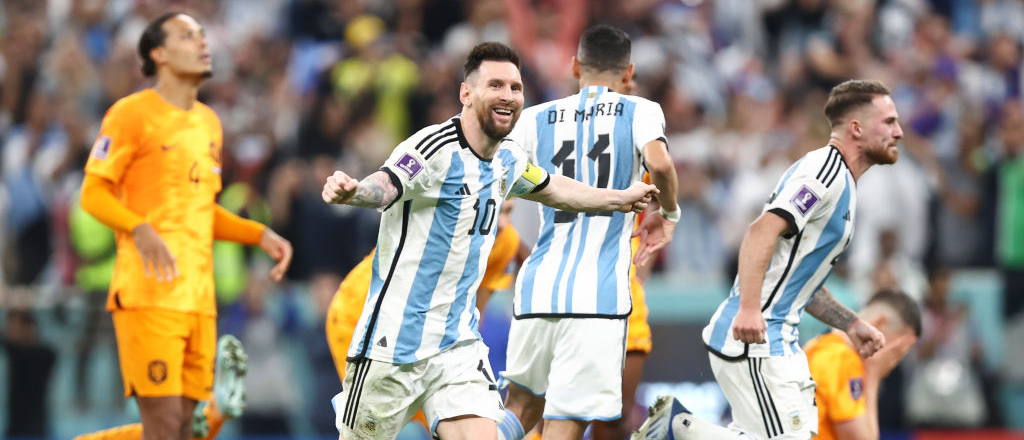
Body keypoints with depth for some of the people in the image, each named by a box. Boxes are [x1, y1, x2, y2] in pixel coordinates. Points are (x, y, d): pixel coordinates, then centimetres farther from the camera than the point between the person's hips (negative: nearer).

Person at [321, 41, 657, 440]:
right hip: (392, 346, -6)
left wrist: (620, 198, 43)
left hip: (458, 345, 6)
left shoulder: (508, 160, 9)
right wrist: (353, 191, -58)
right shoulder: (436, 148, -16)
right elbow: (383, 187, -35)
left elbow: (548, 187, 32)